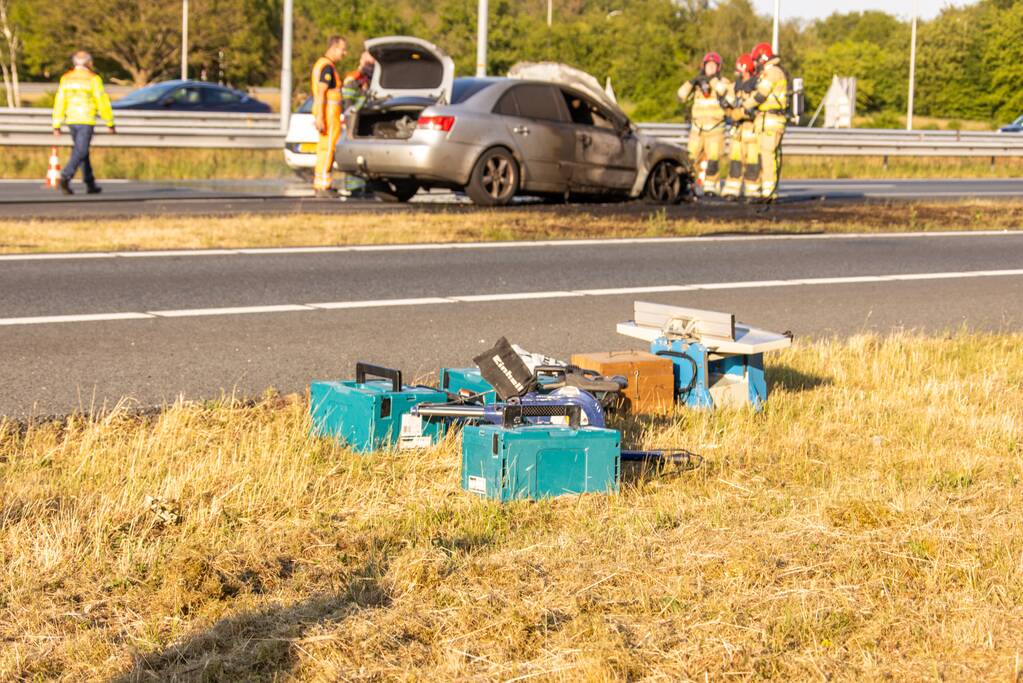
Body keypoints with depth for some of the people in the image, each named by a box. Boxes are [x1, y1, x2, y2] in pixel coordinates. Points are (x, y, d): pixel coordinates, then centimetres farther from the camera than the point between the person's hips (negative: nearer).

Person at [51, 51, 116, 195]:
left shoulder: (66, 79, 5)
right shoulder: (93, 79, -7)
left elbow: (59, 102, 3)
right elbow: (103, 102, -8)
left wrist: (56, 125, 4)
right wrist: (110, 123, 1)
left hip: (71, 120, 5)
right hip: (86, 121, -5)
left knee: (81, 150, 16)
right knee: (80, 152, -8)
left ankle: (90, 184, 20)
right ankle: (65, 178, -27)